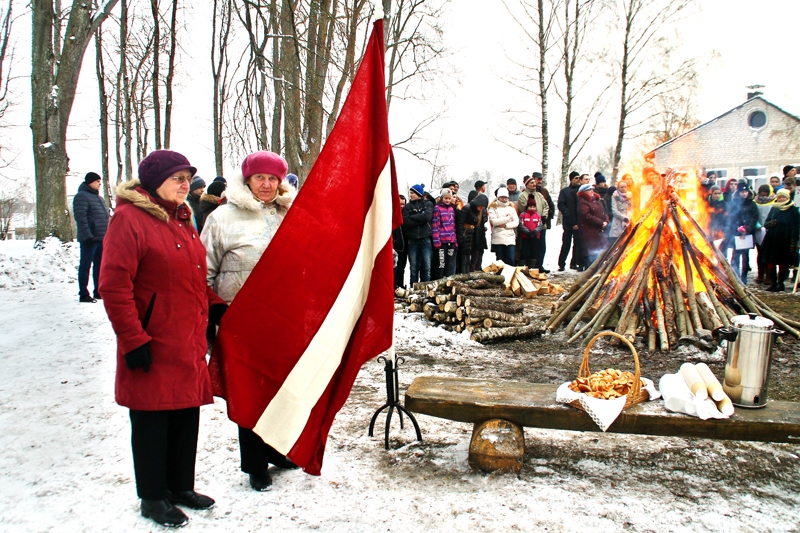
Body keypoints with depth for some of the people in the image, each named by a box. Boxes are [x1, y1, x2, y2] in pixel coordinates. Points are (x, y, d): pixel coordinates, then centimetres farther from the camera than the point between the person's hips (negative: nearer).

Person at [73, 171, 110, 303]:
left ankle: (98, 291, 21)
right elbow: (80, 218, -18)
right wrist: (87, 235, -24)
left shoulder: (98, 197, 20)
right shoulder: (82, 196, -9)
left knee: (100, 265, 13)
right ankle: (83, 294, 0)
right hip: (90, 239, -9)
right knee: (85, 266, -3)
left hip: (102, 238, 9)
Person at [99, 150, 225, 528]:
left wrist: (215, 307, 11)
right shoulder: (129, 218, -12)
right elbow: (113, 285, -17)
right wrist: (133, 340, -18)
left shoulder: (182, 220, 14)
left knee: (187, 416, 15)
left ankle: (181, 486, 31)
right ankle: (152, 497, 22)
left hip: (189, 346, 8)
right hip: (154, 351, -8)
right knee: (152, 421, 6)